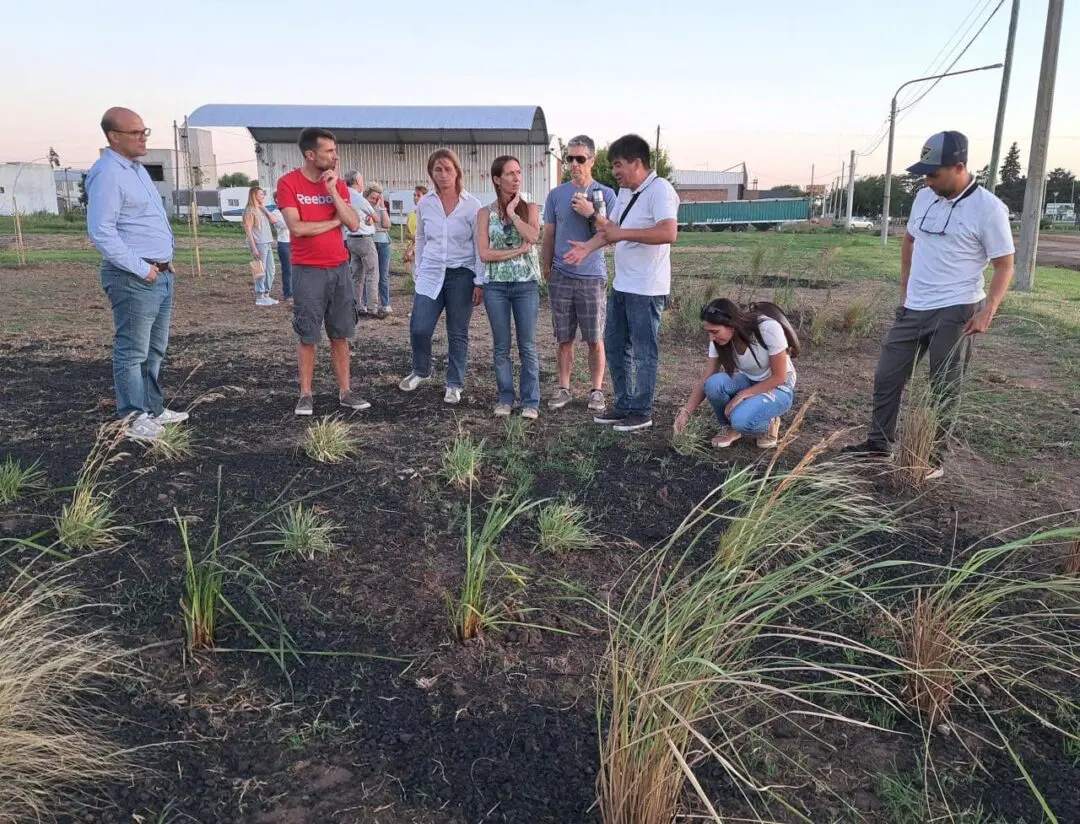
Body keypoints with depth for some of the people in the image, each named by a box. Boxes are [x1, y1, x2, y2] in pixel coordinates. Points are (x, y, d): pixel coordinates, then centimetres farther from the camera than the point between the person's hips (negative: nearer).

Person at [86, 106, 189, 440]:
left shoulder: (137, 169, 17)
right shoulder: (107, 174, -14)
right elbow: (101, 232, -21)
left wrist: (165, 261, 14)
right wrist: (141, 269, -18)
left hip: (161, 274, 10)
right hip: (133, 279, -10)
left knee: (155, 350, 16)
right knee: (132, 352, -2)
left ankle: (153, 409, 26)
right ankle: (133, 419, 6)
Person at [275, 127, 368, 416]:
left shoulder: (338, 184, 6)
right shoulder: (288, 183, -6)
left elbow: (354, 224, -3)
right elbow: (297, 228, -16)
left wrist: (332, 191, -11)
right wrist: (334, 221, -6)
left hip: (340, 269, 4)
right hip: (308, 271, -4)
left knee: (340, 336, 8)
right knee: (307, 337, 2)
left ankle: (345, 392, 16)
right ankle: (305, 395, 12)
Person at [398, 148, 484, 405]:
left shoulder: (472, 205, -5)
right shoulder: (424, 203, 3)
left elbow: (480, 246, -4)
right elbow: (420, 240, 13)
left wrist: (479, 281, -8)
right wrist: (419, 272, 12)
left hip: (462, 275, -2)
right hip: (431, 274, 2)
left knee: (457, 333, 5)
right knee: (419, 329, -3)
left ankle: (454, 384, 18)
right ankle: (421, 371, 24)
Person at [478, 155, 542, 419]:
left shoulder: (530, 207, 4)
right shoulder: (485, 213, 3)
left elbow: (533, 236, -16)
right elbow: (484, 254, -6)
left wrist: (512, 213, -10)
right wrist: (518, 250, -11)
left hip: (526, 284, 0)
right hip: (496, 285, 1)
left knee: (528, 346, 2)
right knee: (501, 346, 7)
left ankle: (530, 401, 9)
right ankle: (505, 398, 18)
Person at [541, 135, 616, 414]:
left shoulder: (605, 194, 2)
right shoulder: (556, 195, 7)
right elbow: (548, 237, 11)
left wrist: (591, 214, -15)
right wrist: (546, 271, 9)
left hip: (592, 277, -2)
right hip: (561, 276, 2)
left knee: (595, 340, 3)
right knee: (564, 338, 7)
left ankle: (596, 390, 13)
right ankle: (564, 388, 18)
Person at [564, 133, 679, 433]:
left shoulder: (659, 190, -16)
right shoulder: (625, 192, 15)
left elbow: (669, 232, -29)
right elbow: (610, 228, 20)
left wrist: (623, 233, -25)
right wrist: (589, 247, 1)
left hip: (646, 289, -10)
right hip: (621, 284, 10)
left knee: (643, 352, 0)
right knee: (614, 347, 15)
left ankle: (641, 413, 12)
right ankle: (624, 406, 27)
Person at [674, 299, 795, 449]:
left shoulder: (769, 329, -29)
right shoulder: (719, 341, -14)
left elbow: (779, 377, -21)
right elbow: (705, 382, -12)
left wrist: (742, 396, -27)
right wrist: (686, 411, -25)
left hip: (778, 388, -5)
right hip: (747, 382, 5)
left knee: (741, 420, -33)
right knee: (714, 383, -29)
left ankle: (768, 424, 2)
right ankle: (733, 428, -2)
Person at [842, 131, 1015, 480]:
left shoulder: (988, 209, -12)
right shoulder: (924, 198, 5)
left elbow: (1004, 266, -9)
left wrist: (987, 312, -19)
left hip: (955, 313, -6)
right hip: (913, 309, 6)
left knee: (943, 389, 4)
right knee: (886, 377, 10)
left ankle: (933, 458, 17)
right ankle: (878, 443, 25)